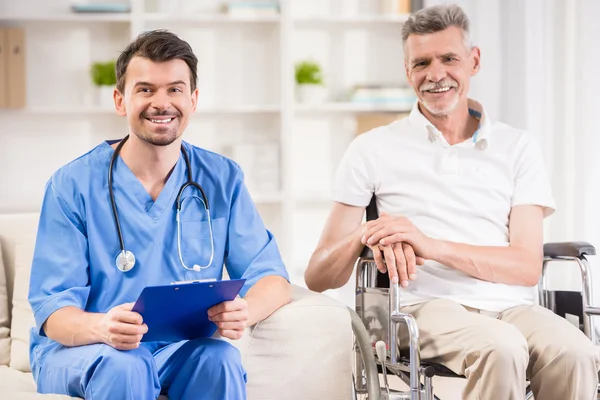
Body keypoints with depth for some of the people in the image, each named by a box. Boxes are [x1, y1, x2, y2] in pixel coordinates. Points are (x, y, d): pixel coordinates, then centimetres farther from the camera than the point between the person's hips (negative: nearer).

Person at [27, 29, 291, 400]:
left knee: (220, 359, -30)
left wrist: (244, 311, -27)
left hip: (181, 348, 2)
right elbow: (53, 308, -10)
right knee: (123, 367, -35)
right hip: (79, 350, -2)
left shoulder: (222, 179, 2)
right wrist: (102, 327, -35)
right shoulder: (74, 184, -6)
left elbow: (272, 277, 0)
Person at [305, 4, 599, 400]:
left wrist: (432, 245, -13)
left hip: (511, 306, 2)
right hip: (429, 306, -2)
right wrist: (367, 236, -15)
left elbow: (528, 267, 2)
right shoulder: (373, 149, 11)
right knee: (501, 348, -35)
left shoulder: (517, 147, 15)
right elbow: (317, 277, 8)